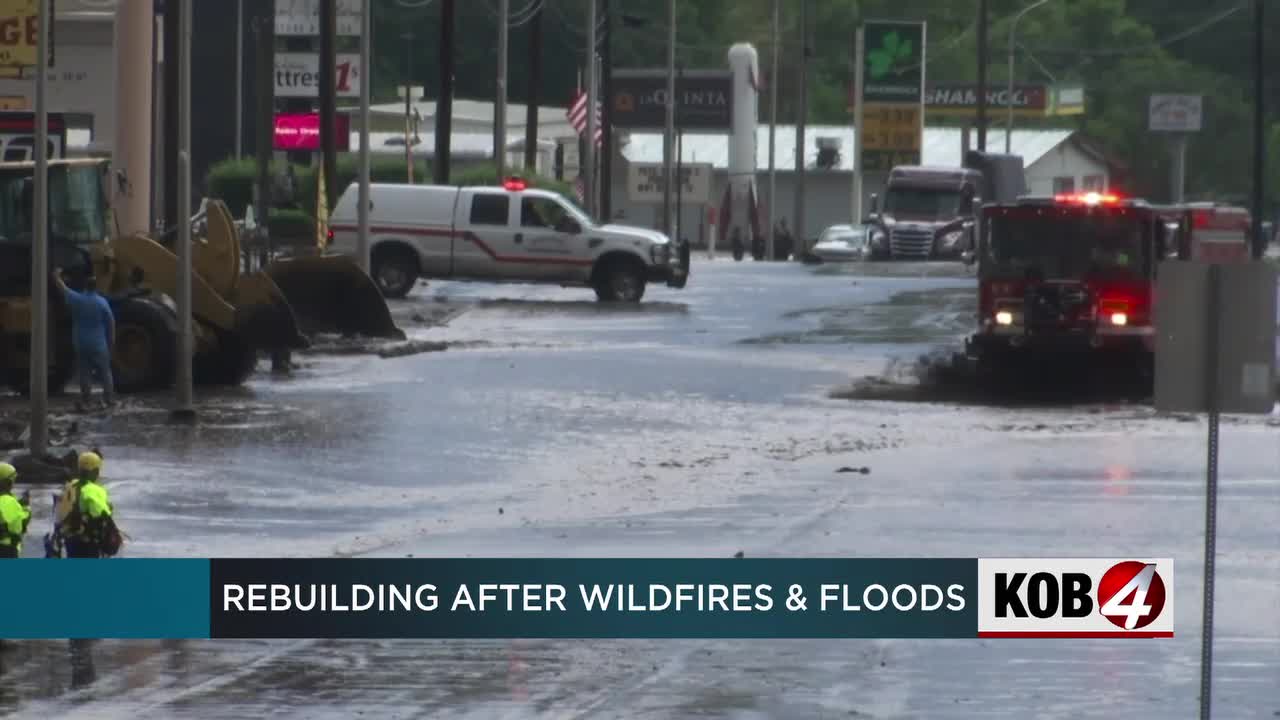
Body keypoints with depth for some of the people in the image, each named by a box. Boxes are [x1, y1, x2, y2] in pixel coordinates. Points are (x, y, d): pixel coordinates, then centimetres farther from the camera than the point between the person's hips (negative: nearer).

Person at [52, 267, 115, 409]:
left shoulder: (77, 300, -4)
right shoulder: (102, 302, -8)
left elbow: (62, 287, 10)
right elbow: (111, 323, -5)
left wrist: (56, 276, 29)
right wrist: (112, 341, 6)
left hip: (81, 344, 1)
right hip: (99, 344, -1)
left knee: (84, 373, 4)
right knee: (105, 372, 10)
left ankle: (85, 401, -1)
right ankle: (109, 398, 14)